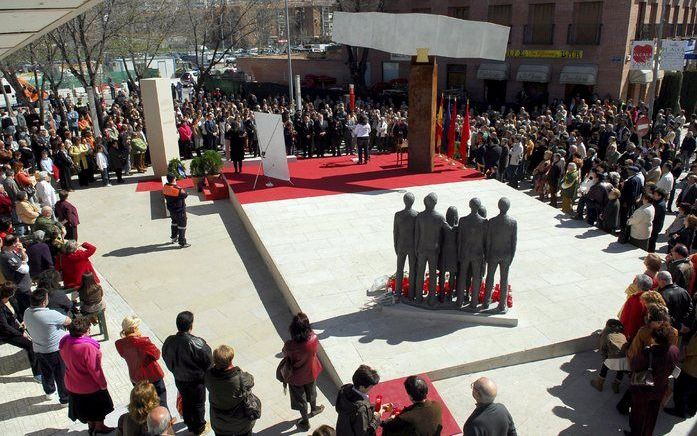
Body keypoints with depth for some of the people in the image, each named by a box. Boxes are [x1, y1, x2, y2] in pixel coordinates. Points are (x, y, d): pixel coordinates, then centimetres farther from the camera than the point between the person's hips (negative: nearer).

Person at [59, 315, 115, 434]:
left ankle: (91, 425, 49)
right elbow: (95, 369, -27)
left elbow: (66, 361, 3)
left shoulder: (65, 342, -14)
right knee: (99, 406, 21)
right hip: (90, 386, -7)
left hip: (72, 385, 7)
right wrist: (103, 383, -12)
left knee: (84, 406, 29)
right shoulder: (87, 347, -37)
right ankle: (99, 427, 40)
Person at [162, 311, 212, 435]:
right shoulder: (195, 343, -34)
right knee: (198, 404, 20)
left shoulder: (169, 341, -19)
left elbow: (166, 357, -2)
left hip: (179, 380, 5)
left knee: (186, 401, 28)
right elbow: (208, 359, -23)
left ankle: (190, 425, 50)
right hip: (196, 380, -5)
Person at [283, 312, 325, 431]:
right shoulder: (314, 339, -31)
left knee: (300, 398, 25)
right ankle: (314, 409, 62)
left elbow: (285, 355, -15)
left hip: (296, 377, -2)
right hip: (311, 372, 3)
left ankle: (305, 422, 46)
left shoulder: (290, 345, -38)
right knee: (311, 392, 34)